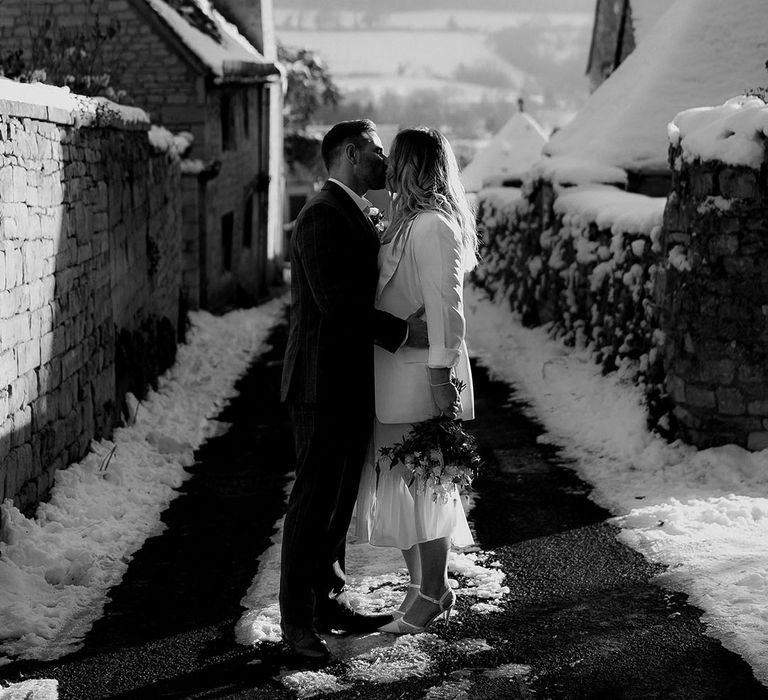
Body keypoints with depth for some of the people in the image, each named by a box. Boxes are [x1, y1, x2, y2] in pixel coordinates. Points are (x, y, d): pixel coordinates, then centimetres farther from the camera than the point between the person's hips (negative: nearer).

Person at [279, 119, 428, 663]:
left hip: (353, 384, 10)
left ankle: (329, 601, 27)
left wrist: (410, 321, 6)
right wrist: (403, 332, -21)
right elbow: (336, 300, -23)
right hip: (324, 384, -10)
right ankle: (297, 620, 6)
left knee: (340, 497, 16)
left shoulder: (355, 215, 17)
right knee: (315, 501, -3)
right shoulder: (323, 216, -15)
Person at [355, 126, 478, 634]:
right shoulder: (409, 223, 15)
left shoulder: (433, 227, -15)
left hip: (420, 375, -10)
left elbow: (446, 307, -20)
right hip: (395, 375, 10)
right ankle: (422, 585, 24)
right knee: (400, 481, 13)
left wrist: (441, 377, -22)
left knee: (424, 483, -1)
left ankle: (432, 593, 10)